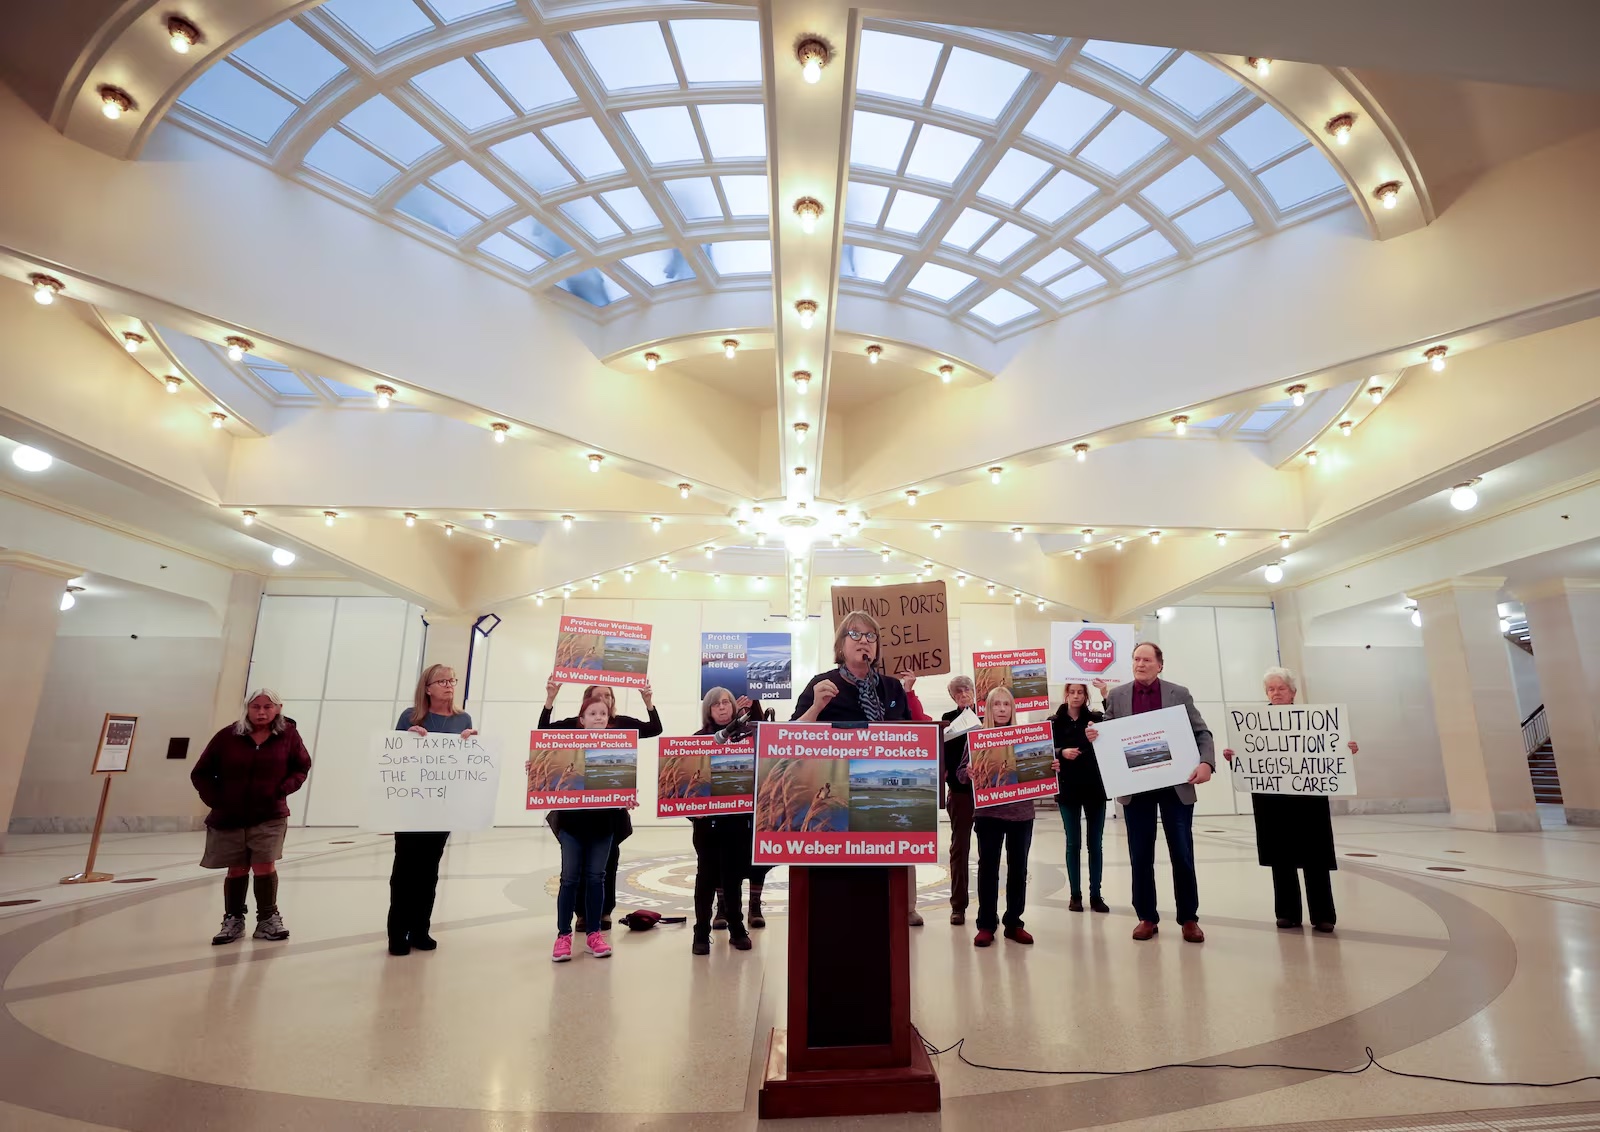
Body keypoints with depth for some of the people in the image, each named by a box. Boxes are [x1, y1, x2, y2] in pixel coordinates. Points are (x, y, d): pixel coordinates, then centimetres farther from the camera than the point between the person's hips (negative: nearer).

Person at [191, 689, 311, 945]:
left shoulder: (288, 734, -5)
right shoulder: (227, 735, -7)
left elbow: (302, 766, 5)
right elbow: (200, 773, 2)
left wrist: (284, 789, -10)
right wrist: (216, 800, -7)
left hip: (270, 816, -1)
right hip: (229, 817, 1)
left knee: (264, 866, -5)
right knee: (237, 869, 8)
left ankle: (268, 920, 10)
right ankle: (233, 921, 25)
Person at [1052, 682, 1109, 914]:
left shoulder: (1096, 719, 2)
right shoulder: (1054, 722, 2)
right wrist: (1062, 752, -18)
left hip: (1095, 788, 1)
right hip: (1068, 789, 0)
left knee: (1095, 844, 6)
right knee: (1073, 844, 5)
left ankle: (1095, 895, 15)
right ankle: (1075, 895, 14)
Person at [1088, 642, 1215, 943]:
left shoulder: (1179, 693, 2)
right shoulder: (1116, 695, 4)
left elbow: (1201, 733, 1)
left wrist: (1206, 762, -17)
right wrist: (1093, 736, -16)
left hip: (1176, 784, -1)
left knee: (1182, 854, 6)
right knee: (1140, 856, 7)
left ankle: (1189, 918, 21)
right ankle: (1147, 917, 19)